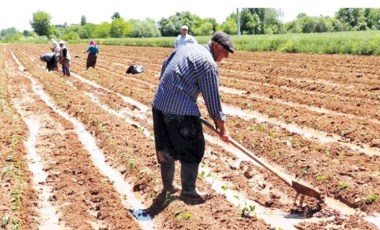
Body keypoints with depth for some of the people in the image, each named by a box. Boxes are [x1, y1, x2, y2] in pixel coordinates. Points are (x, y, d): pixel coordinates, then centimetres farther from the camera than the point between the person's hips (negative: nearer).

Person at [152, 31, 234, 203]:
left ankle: (168, 185, 33)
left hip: (159, 103, 9)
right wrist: (222, 128, 1)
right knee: (193, 150, 6)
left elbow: (165, 65, 25)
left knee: (165, 148, 19)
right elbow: (213, 99, -8)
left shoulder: (187, 47, 14)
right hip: (181, 109, -8)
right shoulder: (209, 63, -10)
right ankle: (188, 191, 13)